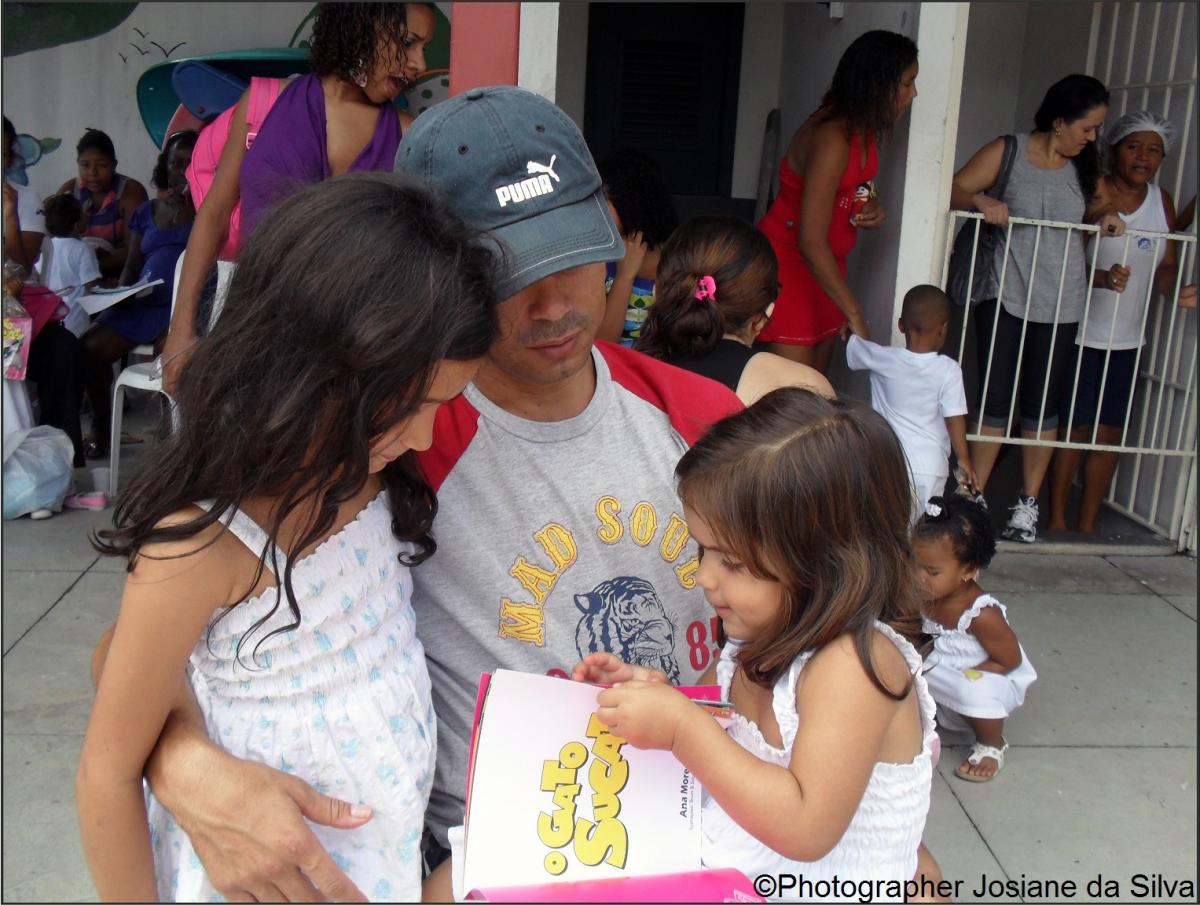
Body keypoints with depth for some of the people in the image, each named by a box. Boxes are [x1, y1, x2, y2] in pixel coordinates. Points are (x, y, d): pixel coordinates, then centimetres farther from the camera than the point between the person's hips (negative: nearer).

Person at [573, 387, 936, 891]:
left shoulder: (853, 664, -21)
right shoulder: (765, 635, 0)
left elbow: (806, 828, -25)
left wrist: (681, 728, -26)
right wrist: (657, 694, -2)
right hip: (726, 879, 6)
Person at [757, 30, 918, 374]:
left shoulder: (864, 131, 3)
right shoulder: (832, 139, -24)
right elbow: (811, 242, -25)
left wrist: (873, 211, -1)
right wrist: (854, 314, -21)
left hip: (823, 263, 9)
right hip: (788, 262, -9)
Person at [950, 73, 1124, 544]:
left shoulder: (1084, 166, 9)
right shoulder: (1007, 153, -2)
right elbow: (954, 191, -4)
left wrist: (1108, 218, 1)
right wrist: (980, 199, -24)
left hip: (1060, 304, 3)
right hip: (1005, 296, -3)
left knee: (1041, 405, 5)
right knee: (995, 400, -2)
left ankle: (1027, 506, 14)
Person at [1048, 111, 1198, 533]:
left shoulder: (1161, 201, 8)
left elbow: (1165, 266, 12)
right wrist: (1101, 278, -27)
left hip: (1127, 339, 5)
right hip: (1080, 335, -5)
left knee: (1110, 434, 8)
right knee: (1073, 429, 1)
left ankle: (1087, 524, 19)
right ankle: (1057, 520, 15)